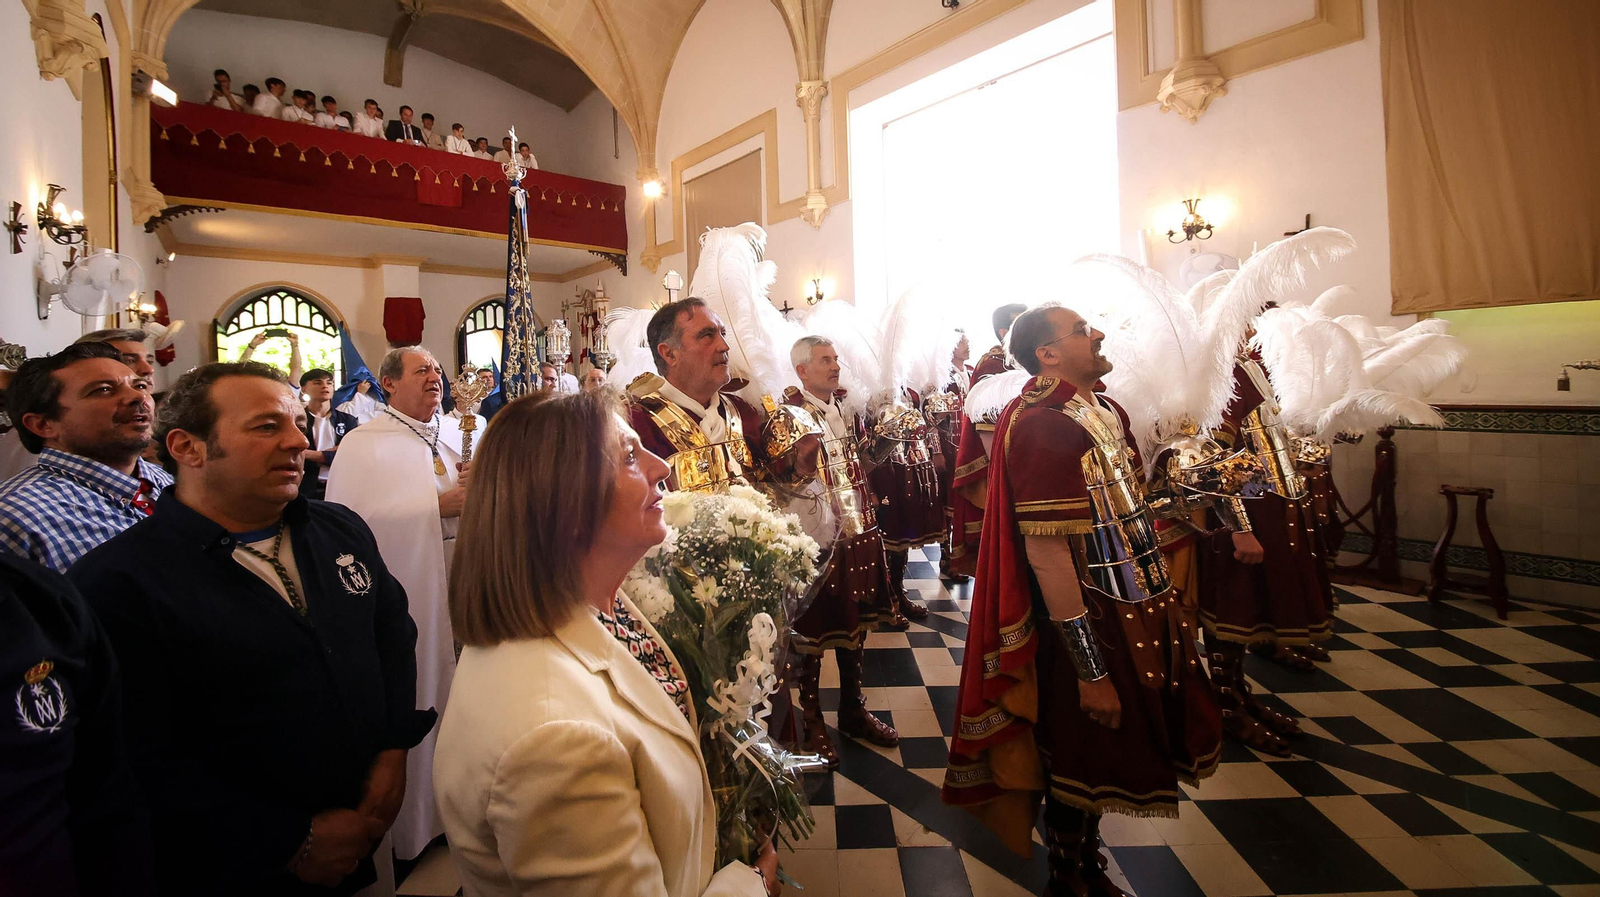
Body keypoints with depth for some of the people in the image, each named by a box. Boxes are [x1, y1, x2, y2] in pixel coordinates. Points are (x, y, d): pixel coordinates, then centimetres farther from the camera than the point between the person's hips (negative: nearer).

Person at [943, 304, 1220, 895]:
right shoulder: (1041, 426, -22)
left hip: (1141, 610, 9)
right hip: (1090, 624, -8)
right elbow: (1046, 555, -25)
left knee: (1110, 756, 23)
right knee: (1083, 764, 12)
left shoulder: (1109, 412, 8)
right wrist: (1091, 670, -22)